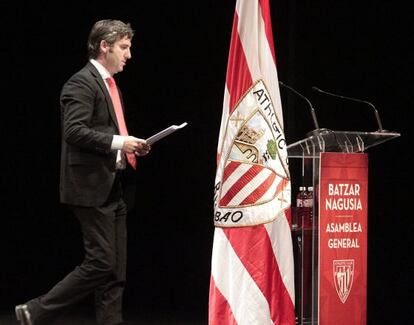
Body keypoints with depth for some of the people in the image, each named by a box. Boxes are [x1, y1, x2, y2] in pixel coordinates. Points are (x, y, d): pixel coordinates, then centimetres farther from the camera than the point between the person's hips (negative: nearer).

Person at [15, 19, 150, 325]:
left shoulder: (110, 85, 20)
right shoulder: (81, 83, -10)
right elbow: (74, 131, -21)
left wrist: (131, 146, 9)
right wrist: (118, 142, -20)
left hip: (113, 188, 10)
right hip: (92, 187, -10)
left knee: (116, 269, 6)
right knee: (101, 263, -11)